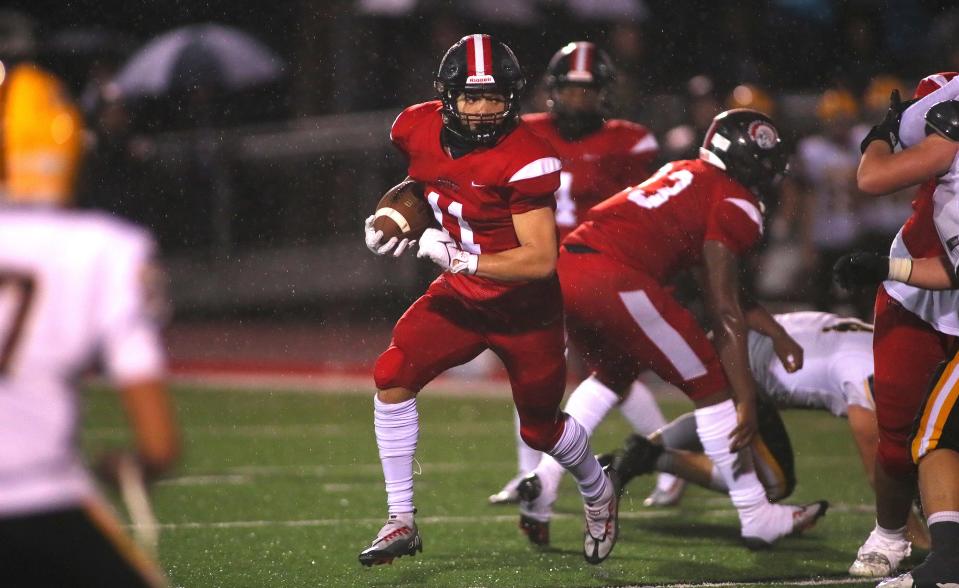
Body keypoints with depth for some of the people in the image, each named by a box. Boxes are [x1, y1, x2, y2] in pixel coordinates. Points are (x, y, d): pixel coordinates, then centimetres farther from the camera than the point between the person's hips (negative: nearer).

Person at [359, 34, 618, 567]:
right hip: (461, 297, 5)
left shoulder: (525, 159, -28)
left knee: (540, 428, 10)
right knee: (392, 376, -16)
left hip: (526, 308, -5)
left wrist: (460, 258, -35)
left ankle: (598, 494, 45)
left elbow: (540, 260, -29)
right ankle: (401, 522, -6)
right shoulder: (419, 129, -9)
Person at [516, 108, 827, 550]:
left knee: (612, 374, 33)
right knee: (710, 386, 6)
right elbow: (724, 309, -2)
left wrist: (777, 334, 36)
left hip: (565, 267, 8)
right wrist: (747, 399, -1)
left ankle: (542, 482, 18)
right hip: (616, 281, -8)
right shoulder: (735, 203, 3)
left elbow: (722, 286, 35)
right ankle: (758, 519, 11)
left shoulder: (685, 174, 29)